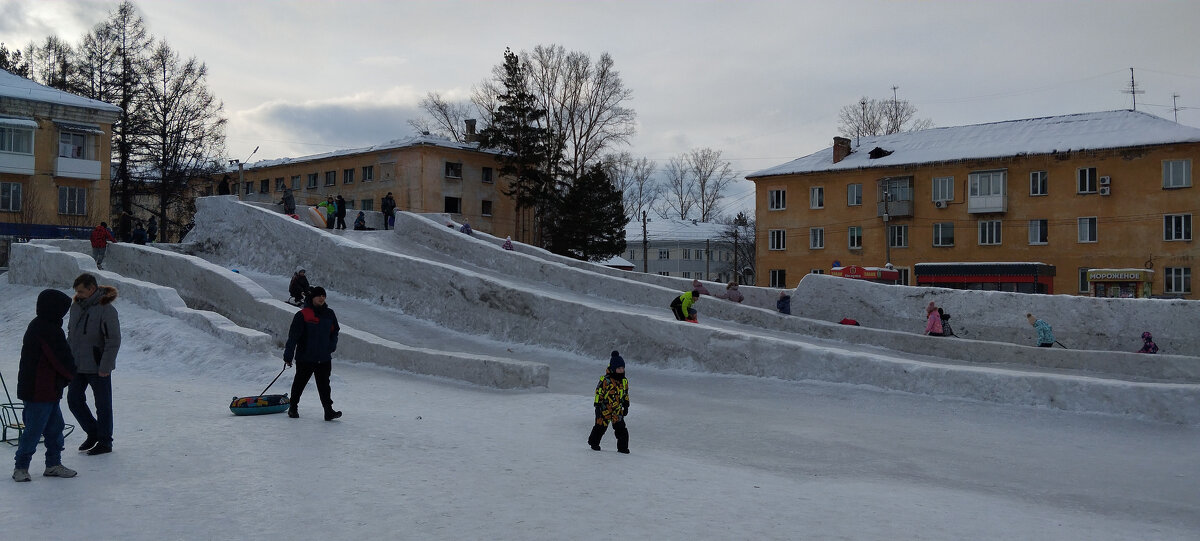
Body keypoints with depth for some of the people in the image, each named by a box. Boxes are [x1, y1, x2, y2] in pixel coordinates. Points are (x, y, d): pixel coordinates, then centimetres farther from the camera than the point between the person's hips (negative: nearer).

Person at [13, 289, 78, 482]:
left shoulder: (37, 326, 14)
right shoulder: (48, 330, -20)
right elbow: (63, 358, -16)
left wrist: (66, 374, 9)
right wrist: (70, 374, 3)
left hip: (48, 392, 11)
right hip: (40, 393, -11)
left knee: (55, 427, 14)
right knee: (34, 430, -1)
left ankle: (53, 464, 22)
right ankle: (21, 467, 10)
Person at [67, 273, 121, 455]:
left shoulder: (106, 309, -16)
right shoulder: (76, 306, 6)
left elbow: (114, 340, -17)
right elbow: (71, 333, 19)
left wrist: (105, 367, -19)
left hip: (98, 367, -7)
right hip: (77, 365, 8)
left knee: (103, 405, 3)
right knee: (74, 399, 11)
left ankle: (105, 442, 14)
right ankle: (92, 432, 28)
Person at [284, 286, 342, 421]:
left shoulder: (329, 314, 7)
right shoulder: (302, 315, -8)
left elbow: (334, 332, 20)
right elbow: (293, 336, -9)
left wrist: (331, 347, 7)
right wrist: (288, 355, -12)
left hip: (324, 359, 3)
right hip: (305, 358, -3)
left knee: (324, 385, 0)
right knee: (299, 383, 12)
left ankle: (328, 410, -4)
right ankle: (293, 408, 28)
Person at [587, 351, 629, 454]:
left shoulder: (624, 381, 7)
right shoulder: (605, 380, -13)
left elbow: (625, 395, 19)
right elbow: (599, 393, -10)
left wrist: (626, 406, 19)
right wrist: (597, 406, -11)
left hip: (617, 410, 4)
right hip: (604, 409, -4)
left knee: (621, 428, -3)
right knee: (600, 427, 6)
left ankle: (623, 447, 6)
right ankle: (594, 442, 29)